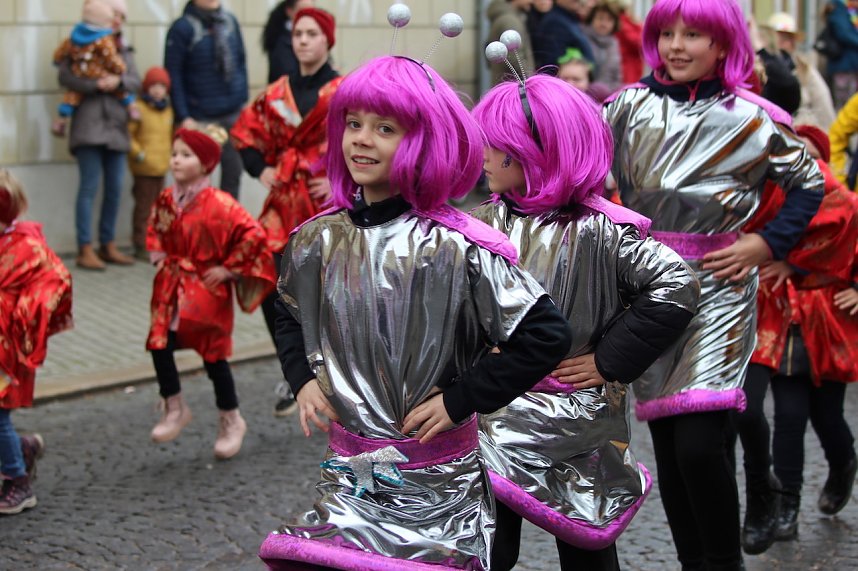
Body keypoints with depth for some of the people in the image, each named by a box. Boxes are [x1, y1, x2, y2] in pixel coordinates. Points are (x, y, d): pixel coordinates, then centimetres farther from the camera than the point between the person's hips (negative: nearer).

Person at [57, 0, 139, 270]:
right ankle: (85, 250, -7)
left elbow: (136, 82, 8)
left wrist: (118, 80, -13)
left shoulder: (124, 51, 18)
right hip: (89, 124, -5)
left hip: (116, 127, 5)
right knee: (89, 187, -8)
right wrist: (96, 85, -17)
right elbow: (65, 76, -8)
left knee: (114, 189, 7)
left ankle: (108, 245, 17)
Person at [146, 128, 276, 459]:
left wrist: (229, 268, -17)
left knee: (213, 356, 4)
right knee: (159, 345, -6)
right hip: (172, 287, 5)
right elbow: (156, 228, 24)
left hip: (207, 289, -5)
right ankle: (174, 407, 15)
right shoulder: (167, 200, 1)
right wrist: (158, 255, 9)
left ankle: (231, 421, 22)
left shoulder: (218, 204, -19)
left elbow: (253, 235, -22)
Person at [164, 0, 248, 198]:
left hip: (233, 114, 5)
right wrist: (183, 117, -12)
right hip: (200, 117, -5)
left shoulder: (230, 21, 6)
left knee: (233, 170, 8)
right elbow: (173, 76, -10)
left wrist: (243, 99, 8)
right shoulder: (182, 28, -9)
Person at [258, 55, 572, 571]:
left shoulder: (456, 249, -15)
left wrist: (460, 400, -15)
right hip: (348, 481, 4)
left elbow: (547, 335, -18)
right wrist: (303, 377, 5)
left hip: (438, 487, -4)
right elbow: (290, 315, 23)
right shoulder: (318, 241, 1)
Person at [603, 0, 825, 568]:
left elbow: (809, 183, 7)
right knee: (667, 445, 7)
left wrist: (765, 244, -3)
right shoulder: (632, 105, 4)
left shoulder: (751, 118, -3)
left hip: (717, 287, -3)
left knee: (699, 445, -14)